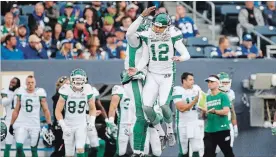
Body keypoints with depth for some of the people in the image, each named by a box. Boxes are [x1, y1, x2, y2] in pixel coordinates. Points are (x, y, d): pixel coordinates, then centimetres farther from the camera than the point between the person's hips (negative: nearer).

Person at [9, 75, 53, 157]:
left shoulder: (39, 93, -2)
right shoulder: (21, 93, 5)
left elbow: (46, 110, 2)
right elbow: (16, 111, 13)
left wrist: (49, 124, -4)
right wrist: (11, 124, 12)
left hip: (35, 126, -1)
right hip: (21, 124, 1)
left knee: (34, 150, 3)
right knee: (19, 146, -16)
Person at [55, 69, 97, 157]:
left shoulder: (87, 92, -6)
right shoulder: (66, 92, -13)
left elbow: (92, 109, 10)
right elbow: (58, 111, -9)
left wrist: (91, 122, -6)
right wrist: (63, 126, -18)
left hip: (81, 125, 1)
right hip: (68, 125, -1)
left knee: (80, 149, -17)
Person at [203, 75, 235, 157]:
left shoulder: (223, 96, -2)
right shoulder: (207, 98, 13)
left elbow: (226, 111, -14)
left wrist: (213, 111, -26)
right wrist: (203, 112, -10)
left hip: (222, 129, -5)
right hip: (209, 130, 5)